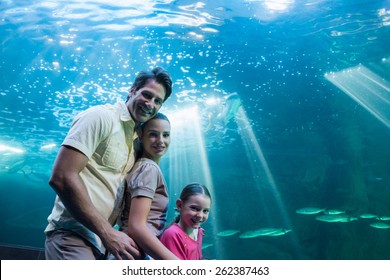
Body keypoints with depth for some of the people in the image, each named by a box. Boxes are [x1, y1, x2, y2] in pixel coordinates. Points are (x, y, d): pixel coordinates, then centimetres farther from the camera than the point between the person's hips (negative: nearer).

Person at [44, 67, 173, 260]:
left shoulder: (136, 139, 18)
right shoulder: (102, 116, -7)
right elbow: (61, 177, -18)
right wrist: (108, 233, -19)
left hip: (101, 242, 8)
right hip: (73, 236, -8)